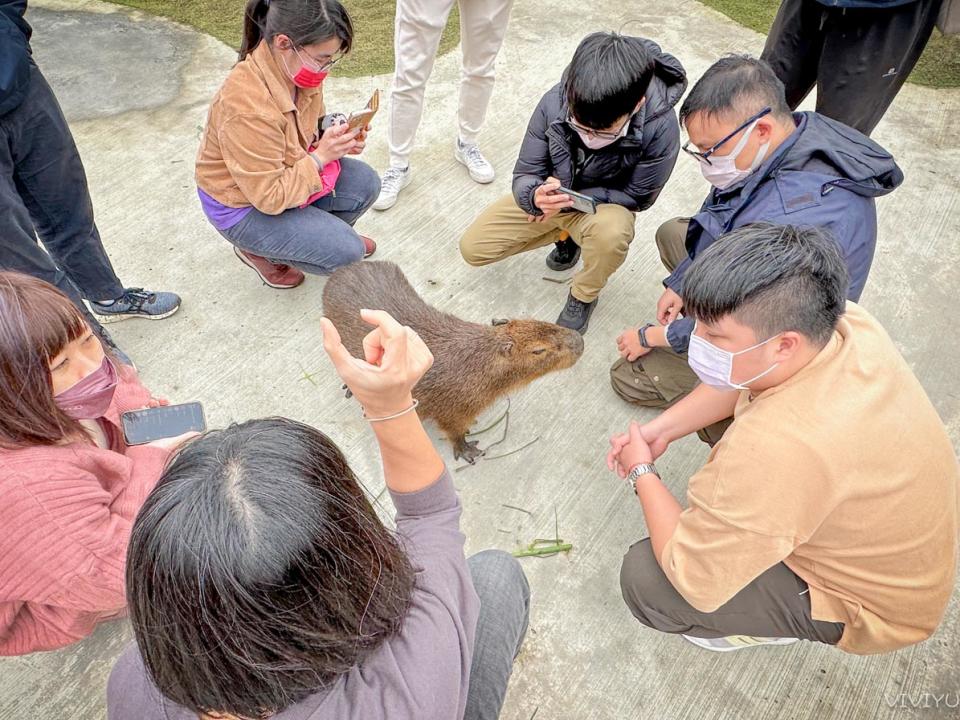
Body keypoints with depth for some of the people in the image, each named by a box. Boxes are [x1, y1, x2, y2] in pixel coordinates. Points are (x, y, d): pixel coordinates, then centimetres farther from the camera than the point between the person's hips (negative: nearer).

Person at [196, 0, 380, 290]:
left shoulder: (295, 65, -12)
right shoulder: (248, 106, -35)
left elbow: (312, 126, 8)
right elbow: (269, 198, -28)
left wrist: (338, 139, -13)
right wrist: (321, 156, -26)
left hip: (282, 176, 8)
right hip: (242, 206, -7)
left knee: (365, 183, -7)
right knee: (346, 251, -16)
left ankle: (324, 231, 19)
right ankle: (258, 251, 8)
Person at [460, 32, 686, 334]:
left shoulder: (660, 127, -33)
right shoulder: (554, 102, -28)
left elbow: (638, 196, -18)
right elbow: (525, 174, -18)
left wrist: (569, 201, -27)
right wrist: (535, 197, -44)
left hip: (605, 203, -3)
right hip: (549, 194, 3)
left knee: (611, 231, -41)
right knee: (472, 248, -3)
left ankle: (584, 296, -6)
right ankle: (565, 234, 15)